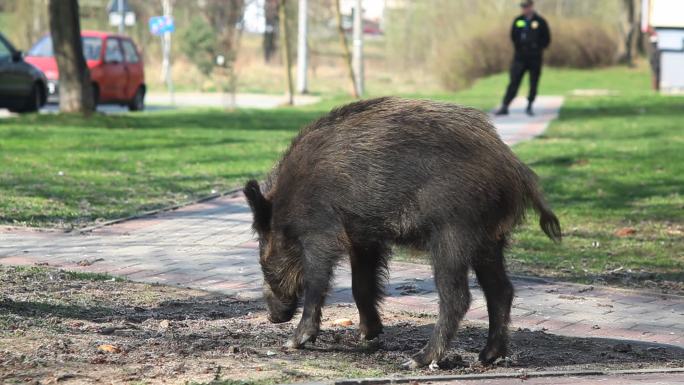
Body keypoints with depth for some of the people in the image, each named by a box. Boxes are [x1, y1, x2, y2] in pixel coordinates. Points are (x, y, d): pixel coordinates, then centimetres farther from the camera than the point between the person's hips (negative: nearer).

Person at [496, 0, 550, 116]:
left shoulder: (540, 22, -3)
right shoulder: (518, 21, 6)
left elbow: (546, 39, 1)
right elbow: (513, 36, 17)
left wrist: (537, 49, -6)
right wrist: (518, 47, 6)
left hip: (535, 58, -2)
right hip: (520, 57, 2)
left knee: (533, 84, 3)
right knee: (514, 82, -3)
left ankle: (529, 107, 15)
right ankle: (504, 107, -5)